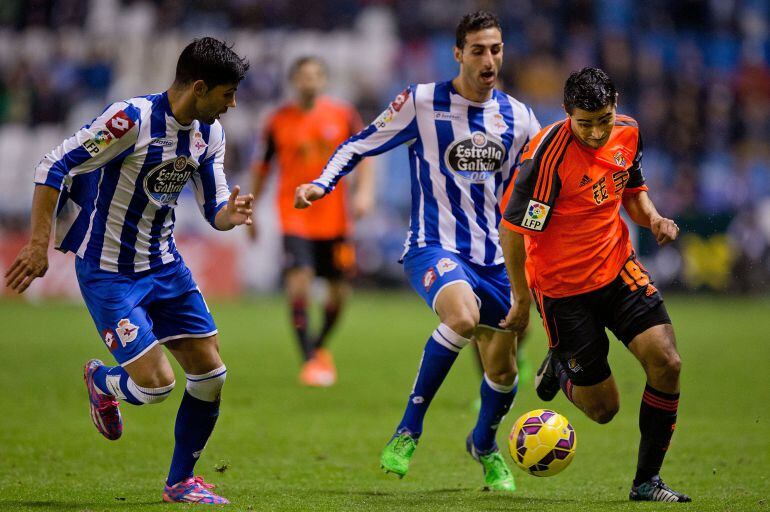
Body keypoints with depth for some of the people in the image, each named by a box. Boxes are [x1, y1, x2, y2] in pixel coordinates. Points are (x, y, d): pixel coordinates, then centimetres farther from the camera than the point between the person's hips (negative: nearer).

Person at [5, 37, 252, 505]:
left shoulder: (210, 133, 0)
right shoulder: (132, 119, -23)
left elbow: (213, 209, 9)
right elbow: (53, 168, -20)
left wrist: (230, 213, -16)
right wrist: (39, 245, -22)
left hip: (163, 264, 7)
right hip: (107, 271, -7)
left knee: (211, 372, 1)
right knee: (156, 383, -14)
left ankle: (181, 480, 18)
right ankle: (101, 381, 23)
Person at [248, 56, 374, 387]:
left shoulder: (343, 116, 2)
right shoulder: (279, 122, 1)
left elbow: (364, 154, 1)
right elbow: (262, 168, 9)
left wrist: (364, 191, -16)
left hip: (334, 218, 2)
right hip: (294, 216, -2)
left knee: (339, 292, 7)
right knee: (299, 281, -20)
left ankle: (319, 347, 34)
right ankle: (309, 360, -16)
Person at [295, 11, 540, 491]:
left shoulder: (518, 117, 5)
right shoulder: (422, 103, -6)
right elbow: (361, 145, 1)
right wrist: (322, 184, -12)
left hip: (494, 257, 5)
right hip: (434, 247, -5)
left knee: (503, 367, 7)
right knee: (463, 315, -35)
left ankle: (485, 444, 41)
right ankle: (408, 429, -21)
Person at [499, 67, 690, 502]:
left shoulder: (628, 132, -4)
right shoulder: (549, 155, -24)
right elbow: (511, 229, -18)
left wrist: (653, 218, -5)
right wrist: (522, 300, -12)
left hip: (619, 268, 5)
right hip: (563, 288, -5)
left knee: (667, 364, -13)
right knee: (603, 409, 0)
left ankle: (647, 481, 3)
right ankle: (559, 368, 36)